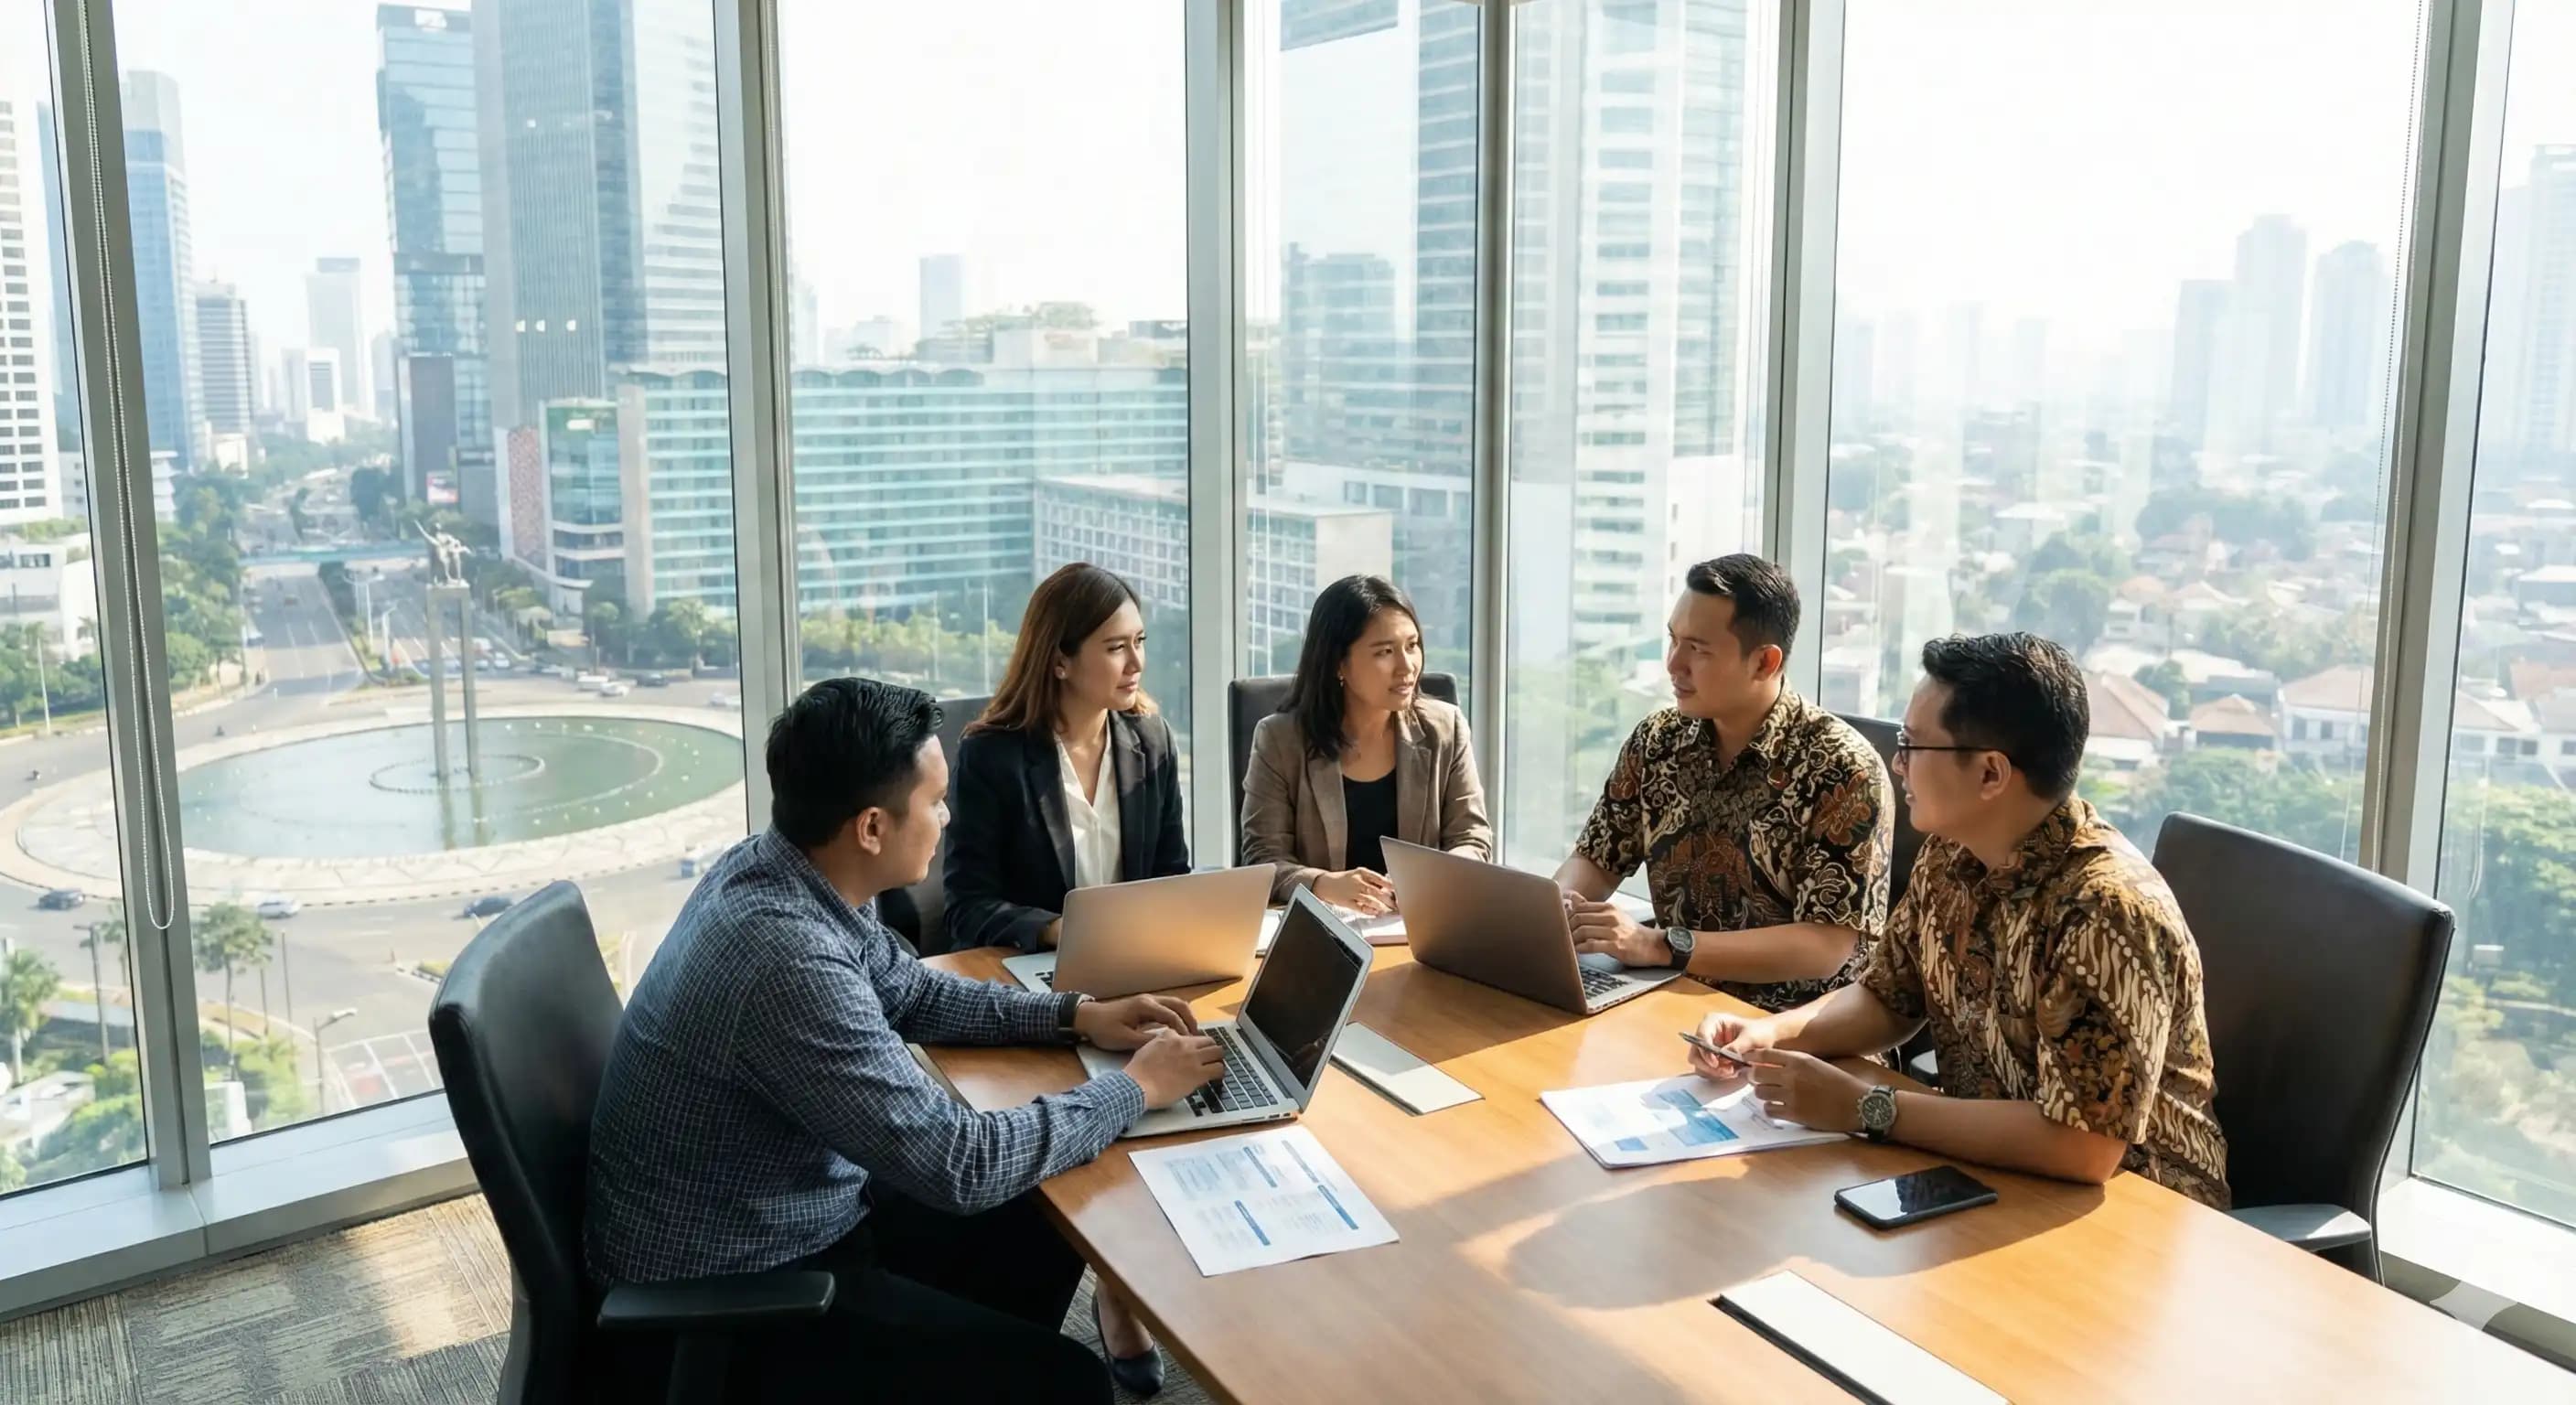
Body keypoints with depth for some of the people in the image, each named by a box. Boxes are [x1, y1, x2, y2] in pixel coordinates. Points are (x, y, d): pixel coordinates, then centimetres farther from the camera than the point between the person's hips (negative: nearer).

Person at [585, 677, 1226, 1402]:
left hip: (781, 1220, 9)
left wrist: (1076, 1016, 4)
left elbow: (908, 991, 14)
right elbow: (959, 1165, -29)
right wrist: (1137, 1088, -16)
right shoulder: (790, 959, -34)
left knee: (1044, 1228, 16)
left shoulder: (772, 868, -5)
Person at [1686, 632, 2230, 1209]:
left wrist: (1863, 1108, -27)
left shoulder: (2107, 910, -28)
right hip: (1980, 1164, 7)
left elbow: (2083, 1146, -31)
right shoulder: (1951, 853, -3)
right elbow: (1888, 999, 10)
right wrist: (1772, 1032, -8)